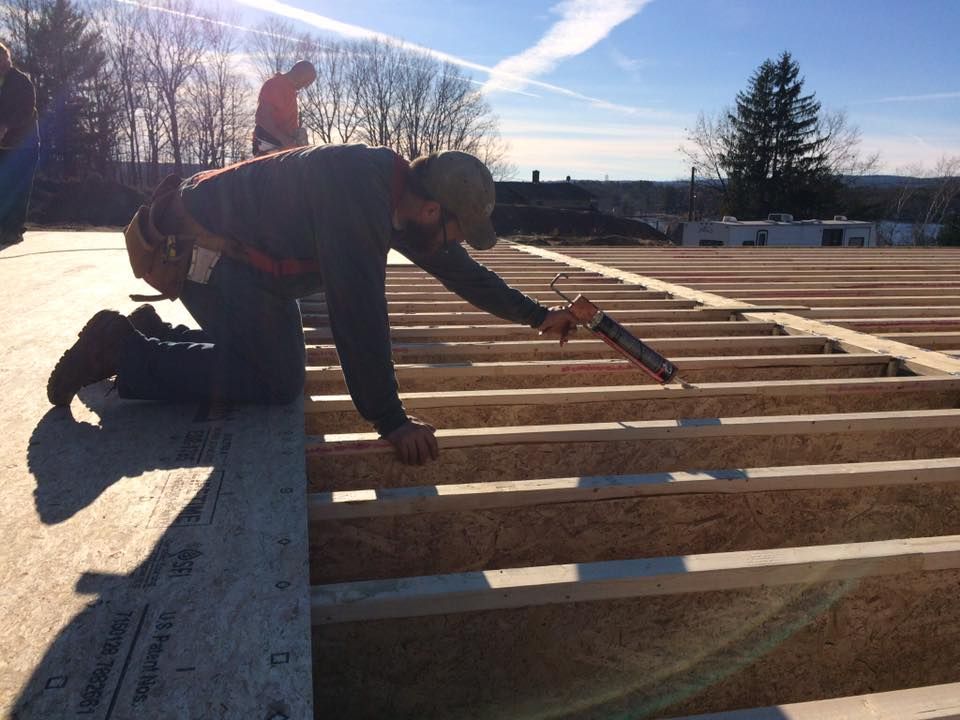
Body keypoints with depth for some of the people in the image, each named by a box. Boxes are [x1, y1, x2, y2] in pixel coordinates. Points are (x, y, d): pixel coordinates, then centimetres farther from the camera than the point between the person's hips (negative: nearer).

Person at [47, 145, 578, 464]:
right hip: (206, 246, -10)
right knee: (276, 382, -12)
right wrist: (391, 421, -27)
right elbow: (360, 313, -33)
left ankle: (154, 333, 22)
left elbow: (457, 268, 11)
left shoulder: (399, 189, 0)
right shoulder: (359, 193, -30)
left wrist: (536, 316, 15)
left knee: (276, 359, 15)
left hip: (241, 251, 10)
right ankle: (124, 350, -6)